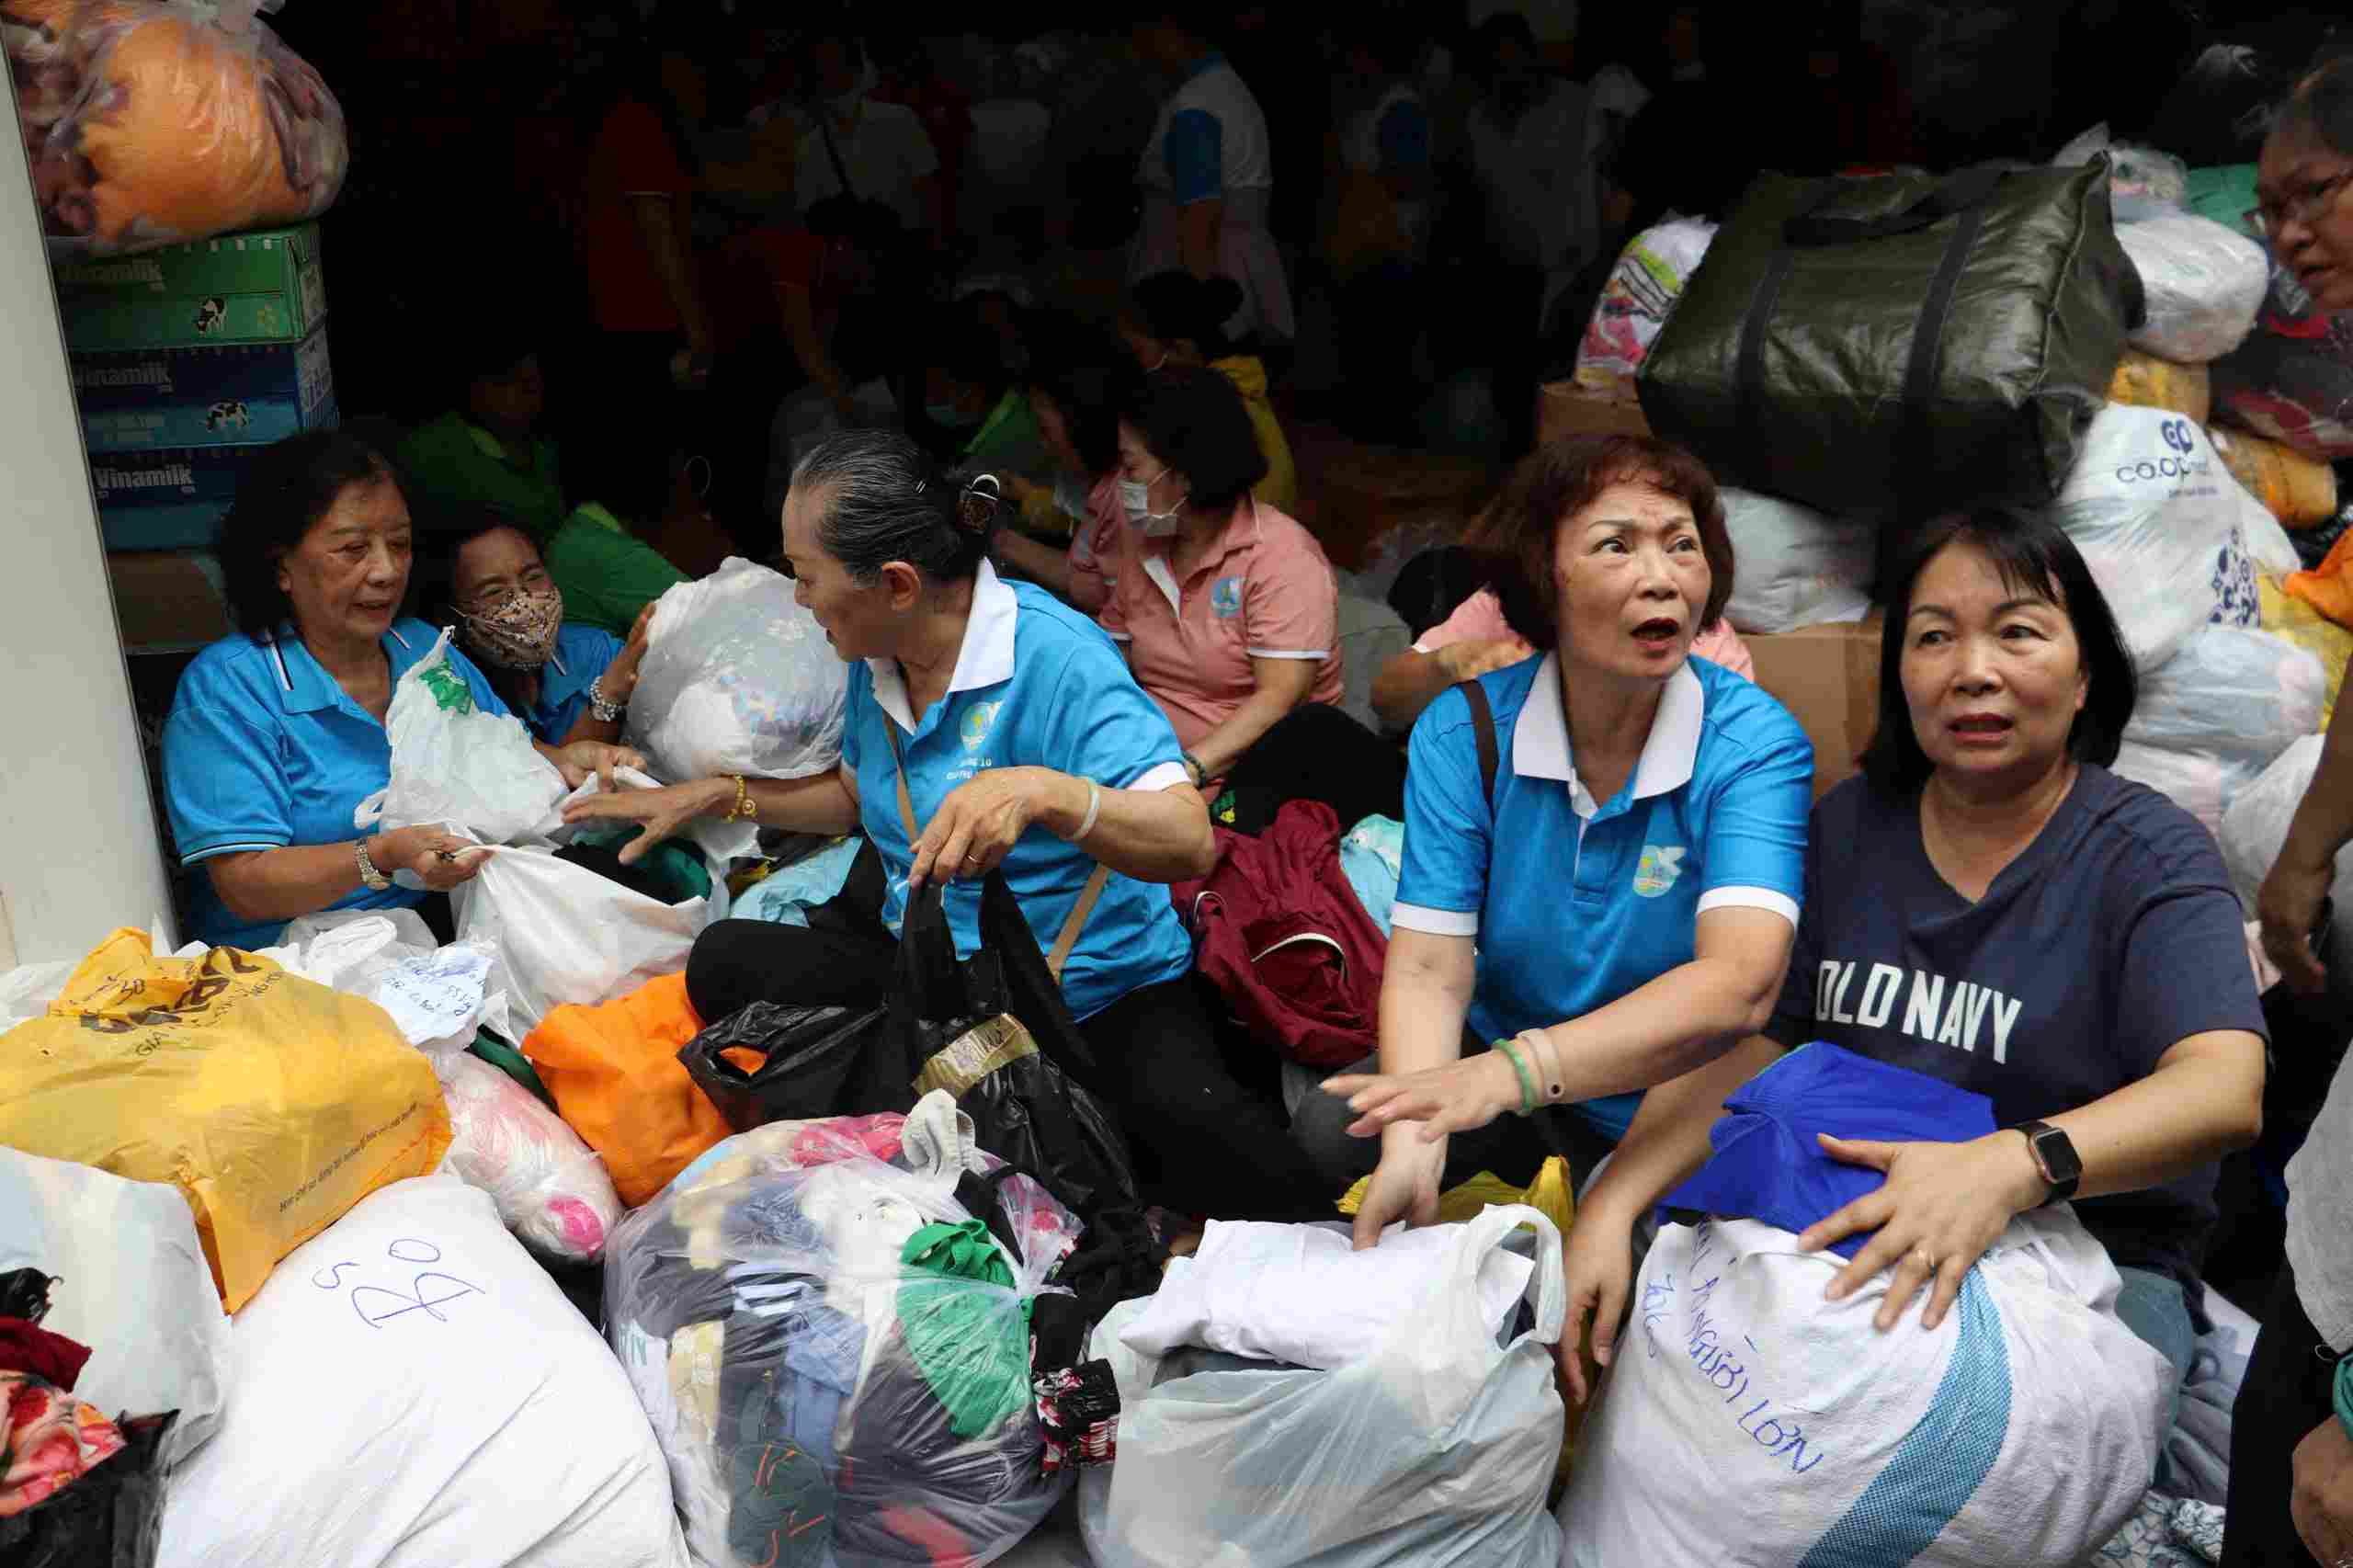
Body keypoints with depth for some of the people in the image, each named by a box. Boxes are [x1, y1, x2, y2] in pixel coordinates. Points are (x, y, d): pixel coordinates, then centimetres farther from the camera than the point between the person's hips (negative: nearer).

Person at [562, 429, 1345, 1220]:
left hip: (1093, 995, -7)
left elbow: (1189, 844, -30)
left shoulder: (1053, 657, -21)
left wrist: (1038, 791, -45)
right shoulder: (878, 659, 3)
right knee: (724, 960, -14)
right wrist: (716, 794, 18)